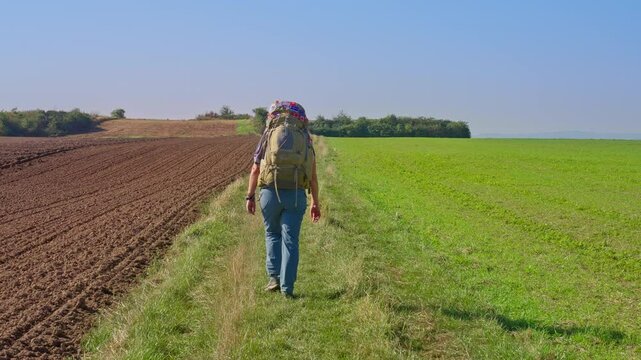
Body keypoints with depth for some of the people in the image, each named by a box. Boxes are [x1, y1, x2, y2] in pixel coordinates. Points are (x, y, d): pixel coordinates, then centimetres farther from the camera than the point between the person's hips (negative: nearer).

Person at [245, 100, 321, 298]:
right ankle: (286, 288, 4)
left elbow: (255, 169, 1)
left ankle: (274, 277, 11)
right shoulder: (305, 139, 10)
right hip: (296, 195, 1)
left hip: (270, 192, 0)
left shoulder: (269, 135, 6)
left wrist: (250, 196, 7)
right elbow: (313, 176, 8)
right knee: (290, 241, 5)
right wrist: (315, 203, 14)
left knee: (272, 234, 20)